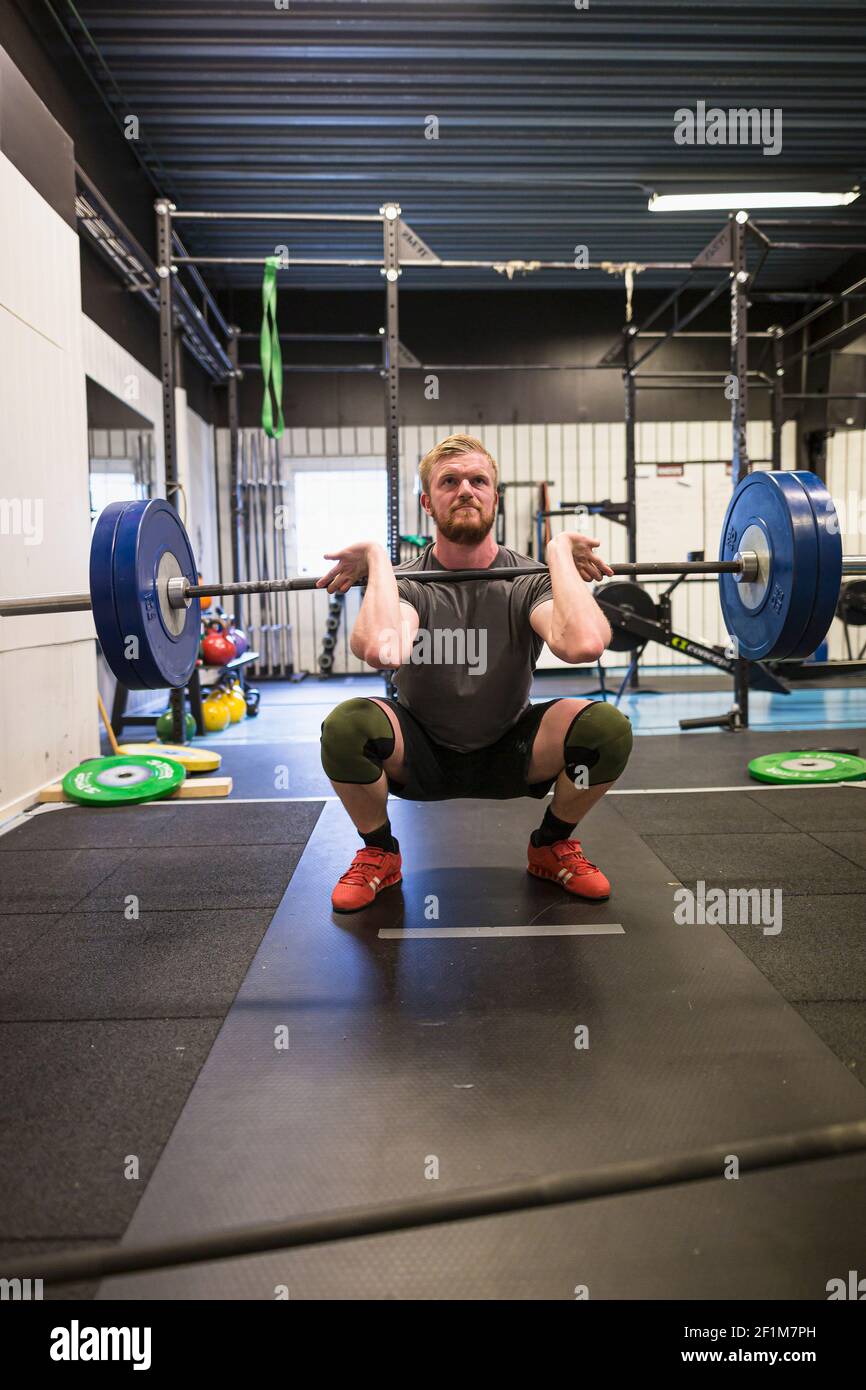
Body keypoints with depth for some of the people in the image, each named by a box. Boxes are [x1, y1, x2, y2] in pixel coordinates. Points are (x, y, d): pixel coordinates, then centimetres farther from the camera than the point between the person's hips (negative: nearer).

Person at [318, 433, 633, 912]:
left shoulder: (529, 581, -14)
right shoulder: (407, 582, -17)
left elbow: (584, 644, -39)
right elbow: (382, 651, -44)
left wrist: (559, 553, -26)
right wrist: (377, 559, -29)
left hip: (508, 754, 1)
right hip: (420, 757, -1)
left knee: (607, 727, -27)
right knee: (346, 726, -33)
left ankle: (552, 847, 5)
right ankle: (379, 854, 0)